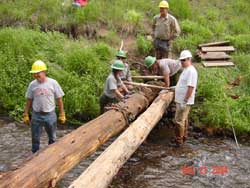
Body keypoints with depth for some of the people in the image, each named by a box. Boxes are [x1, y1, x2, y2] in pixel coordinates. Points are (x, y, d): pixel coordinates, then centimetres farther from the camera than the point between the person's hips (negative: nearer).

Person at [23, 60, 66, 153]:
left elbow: (59, 100, -2)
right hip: (36, 115, 1)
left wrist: (62, 115, -1)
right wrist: (26, 115, 5)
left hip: (50, 115, -1)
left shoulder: (53, 83, -8)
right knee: (35, 139, 9)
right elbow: (29, 101, 6)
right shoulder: (32, 84, -3)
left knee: (52, 138, 15)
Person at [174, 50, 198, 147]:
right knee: (183, 119, 19)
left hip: (184, 101, -10)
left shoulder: (191, 71, -19)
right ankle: (183, 137, 32)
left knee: (179, 120, -5)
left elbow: (190, 87, -24)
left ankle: (179, 141, 4)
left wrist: (185, 101, -25)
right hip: (180, 100, 10)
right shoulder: (186, 70, 13)